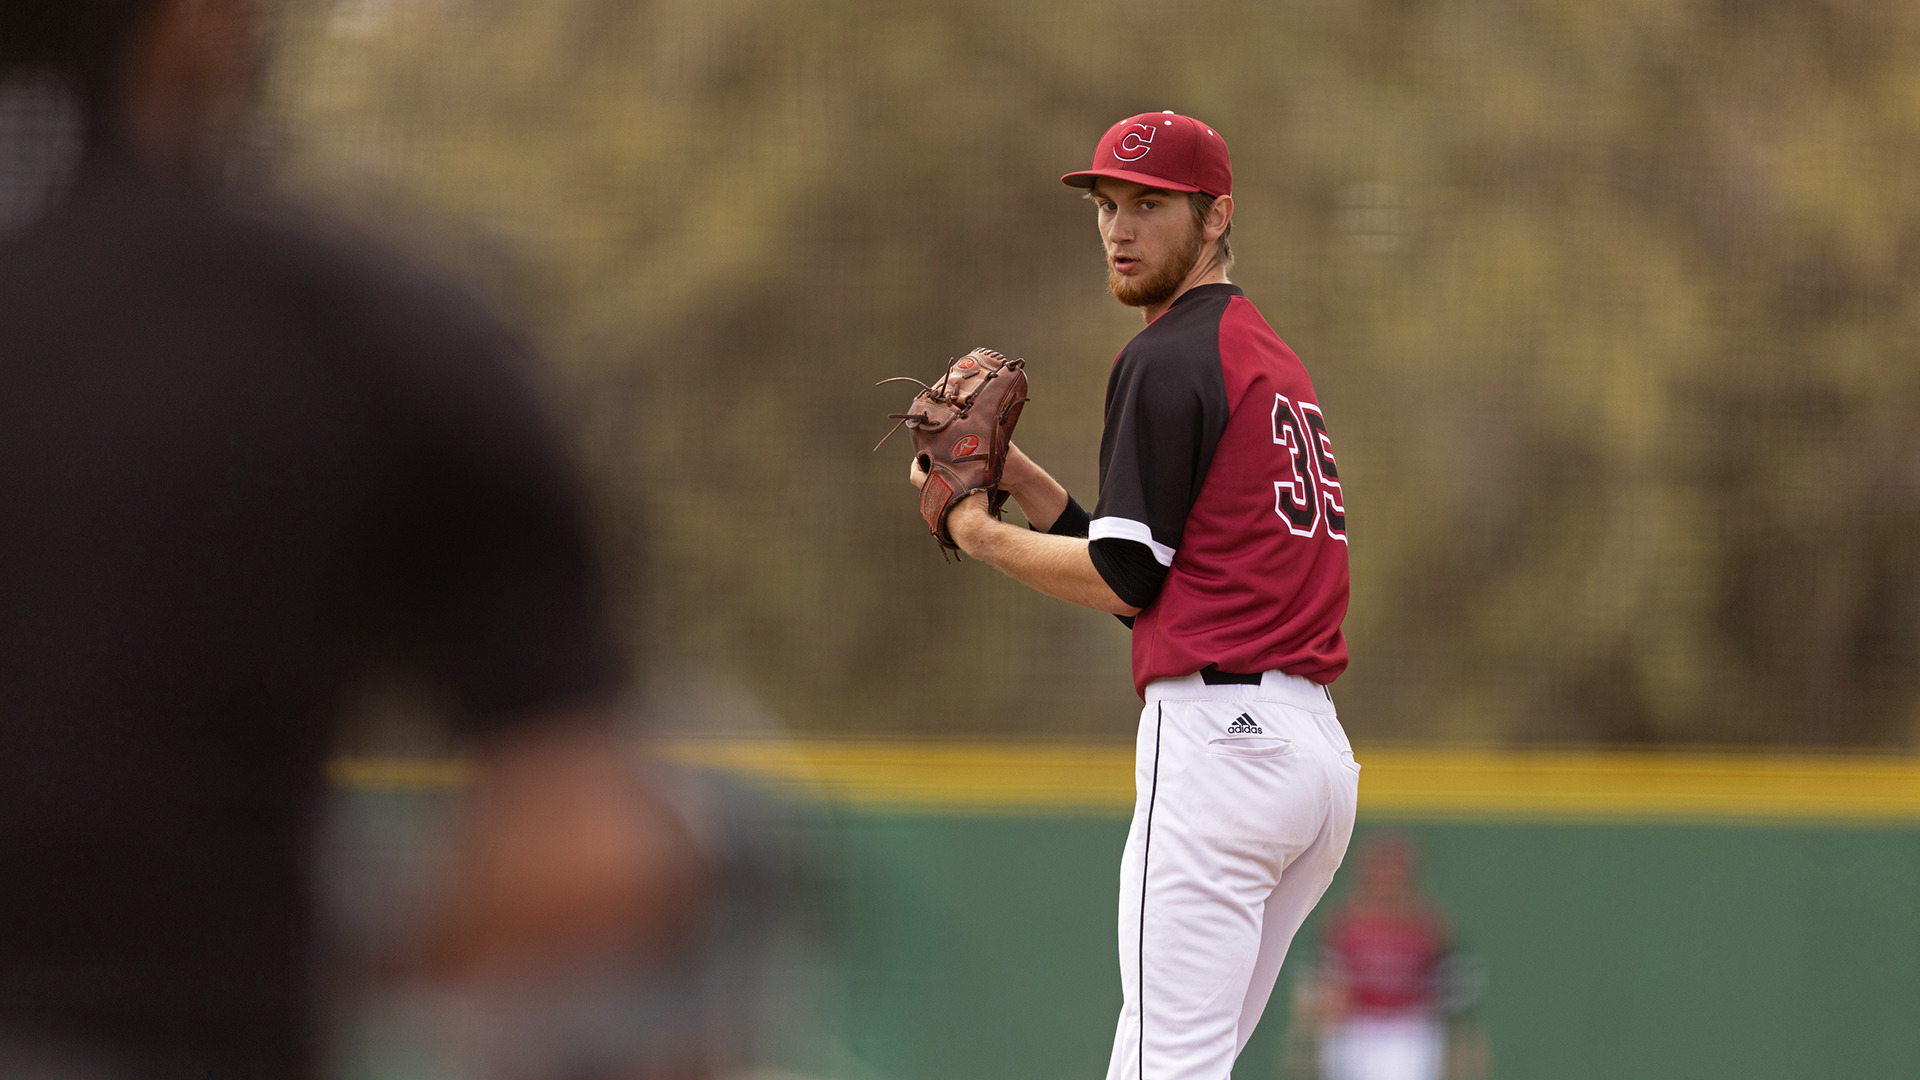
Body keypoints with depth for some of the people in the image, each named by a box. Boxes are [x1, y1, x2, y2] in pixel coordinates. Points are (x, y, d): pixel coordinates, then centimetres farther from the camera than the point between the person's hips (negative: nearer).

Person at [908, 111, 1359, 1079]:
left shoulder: (1167, 358, -6)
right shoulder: (1273, 360, 23)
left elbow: (1128, 583, -10)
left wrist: (981, 535, 3)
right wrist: (1017, 478, 18)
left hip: (1217, 735, -10)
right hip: (1319, 742, 10)